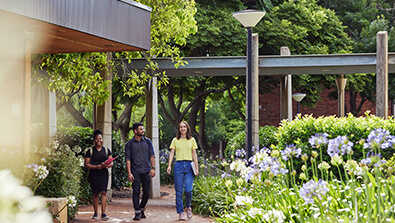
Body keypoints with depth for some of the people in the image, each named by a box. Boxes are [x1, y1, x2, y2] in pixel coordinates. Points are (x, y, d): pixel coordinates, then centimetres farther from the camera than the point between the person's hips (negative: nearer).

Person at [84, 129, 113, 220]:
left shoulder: (107, 150, 10)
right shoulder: (90, 151, 4)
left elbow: (111, 163, 8)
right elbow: (86, 164, 1)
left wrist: (107, 165, -15)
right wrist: (96, 167, -14)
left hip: (104, 174, 1)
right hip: (93, 174, -1)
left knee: (103, 192, -11)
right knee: (95, 193, 2)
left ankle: (103, 213, -13)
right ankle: (95, 213, 12)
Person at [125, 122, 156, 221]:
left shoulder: (147, 141, 11)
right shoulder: (129, 144, 3)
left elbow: (152, 156, 10)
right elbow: (128, 160, 0)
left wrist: (153, 168, -3)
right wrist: (129, 173, -8)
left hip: (146, 171, 2)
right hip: (135, 171, -2)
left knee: (147, 192, 1)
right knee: (136, 192, -6)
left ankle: (142, 209, 22)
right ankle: (137, 213, -1)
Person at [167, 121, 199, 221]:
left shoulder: (192, 140, 11)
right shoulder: (175, 140, 9)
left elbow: (194, 154, 11)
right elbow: (172, 153, 4)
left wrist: (196, 167, 4)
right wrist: (169, 165, -8)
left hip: (189, 165, 0)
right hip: (178, 165, 0)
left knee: (188, 190, -10)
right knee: (179, 191, -1)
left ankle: (188, 207, 17)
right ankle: (181, 212, 5)